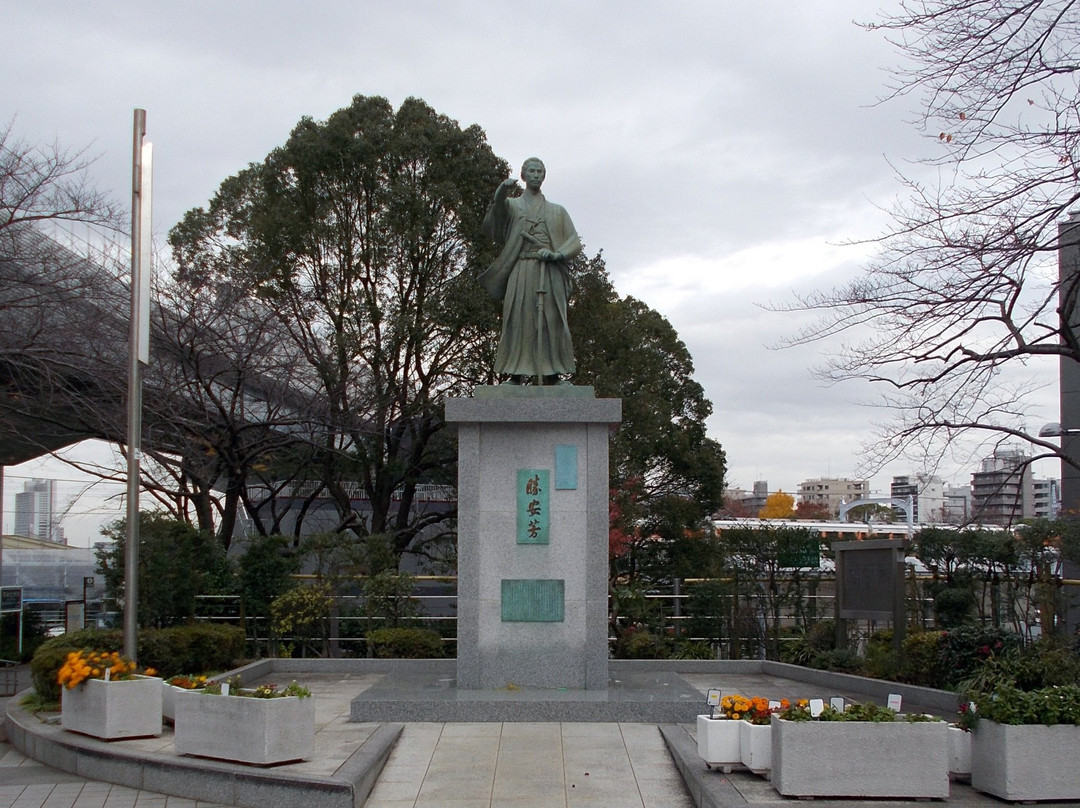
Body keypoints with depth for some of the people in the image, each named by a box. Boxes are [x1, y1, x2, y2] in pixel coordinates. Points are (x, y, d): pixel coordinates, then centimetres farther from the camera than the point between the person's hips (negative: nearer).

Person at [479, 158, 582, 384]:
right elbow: (495, 218, -7)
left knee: (551, 320, -8)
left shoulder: (556, 211, 21)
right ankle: (516, 374, -14)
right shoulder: (512, 205, 17)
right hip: (521, 270, -1)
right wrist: (502, 192, -28)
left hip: (550, 272, 1)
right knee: (518, 319, -11)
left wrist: (555, 254, -9)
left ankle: (553, 375, -10)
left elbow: (574, 242, 12)